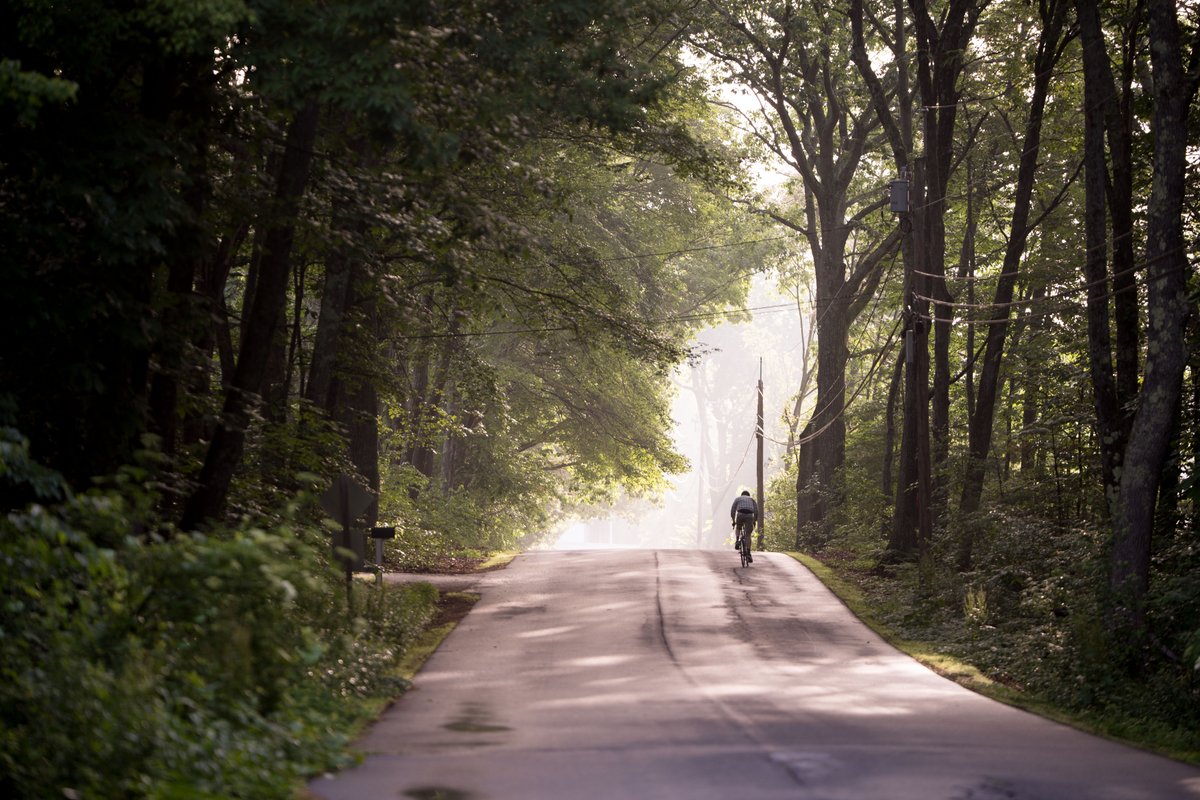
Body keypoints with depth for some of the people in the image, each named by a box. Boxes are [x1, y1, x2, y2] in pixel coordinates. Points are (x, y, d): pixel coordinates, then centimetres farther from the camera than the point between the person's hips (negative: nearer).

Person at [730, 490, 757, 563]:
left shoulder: (737, 498, 28)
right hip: (749, 515, 0)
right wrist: (754, 521, 22)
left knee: (738, 527, 30)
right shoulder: (751, 499, 30)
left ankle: (737, 540, 6)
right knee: (748, 535, 5)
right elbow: (756, 511, 18)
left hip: (740, 514, 0)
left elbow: (732, 511, 19)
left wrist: (733, 521, 25)